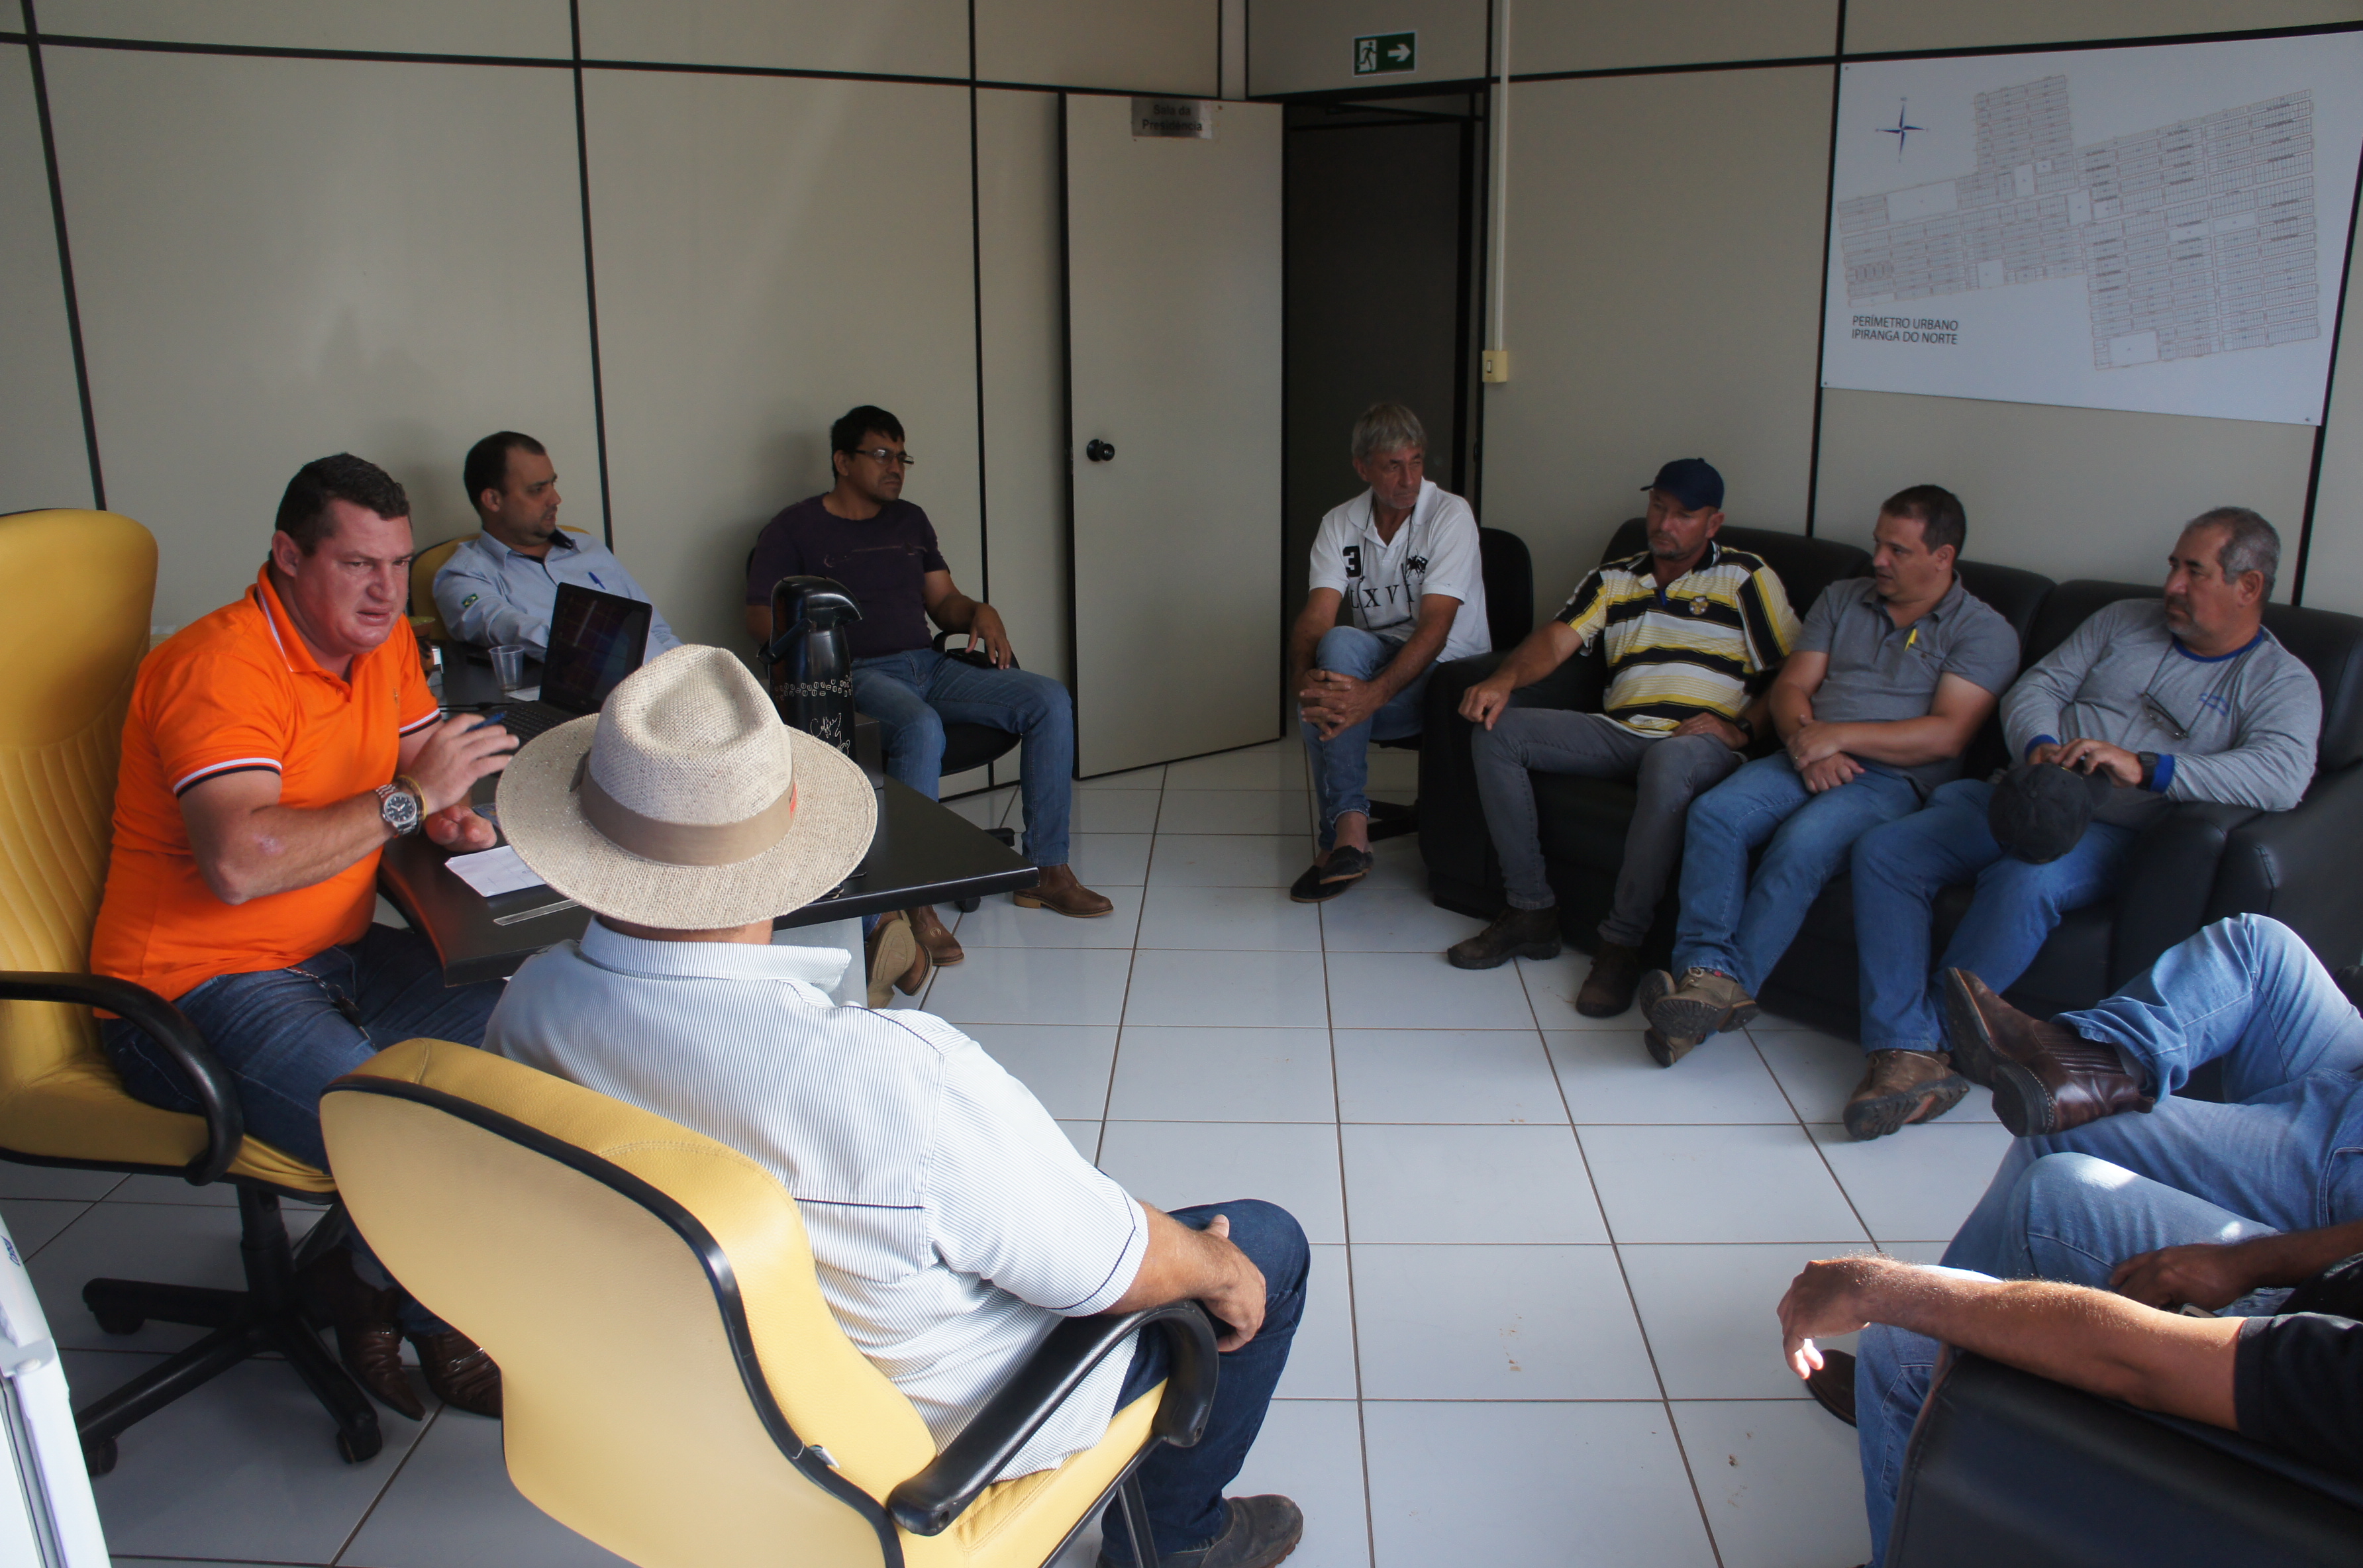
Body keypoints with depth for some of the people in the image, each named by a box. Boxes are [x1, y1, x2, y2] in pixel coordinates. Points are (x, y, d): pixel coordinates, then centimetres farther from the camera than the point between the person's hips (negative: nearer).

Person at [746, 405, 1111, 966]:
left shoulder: (910, 521, 23)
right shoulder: (793, 530, 6)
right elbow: (761, 618, 0)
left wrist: (980, 613, -1)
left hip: (930, 666, 6)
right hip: (858, 674, -6)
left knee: (1050, 700, -15)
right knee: (921, 729, -40)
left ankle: (1044, 871, -10)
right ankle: (916, 903, -35)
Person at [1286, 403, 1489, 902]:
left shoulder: (1451, 515, -10)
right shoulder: (1340, 524, 5)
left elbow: (1434, 628, -22)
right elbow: (1315, 616, -9)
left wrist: (1373, 694, -37)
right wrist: (1301, 678, -33)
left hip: (1445, 672, -4)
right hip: (1371, 665, 4)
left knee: (1342, 646, -31)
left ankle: (1342, 837, -31)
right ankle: (1349, 833, -30)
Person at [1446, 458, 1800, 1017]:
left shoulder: (1746, 578, 8)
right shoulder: (1614, 578, 21)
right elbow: (1557, 638, 6)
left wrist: (1742, 727, -14)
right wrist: (1505, 679, -14)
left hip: (1700, 744, -5)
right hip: (1618, 733, 5)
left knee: (1669, 763, -42)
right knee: (1496, 732, -14)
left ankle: (1622, 943, -31)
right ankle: (1532, 912, -13)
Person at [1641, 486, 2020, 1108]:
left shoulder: (1985, 631, 5)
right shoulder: (1841, 599, 22)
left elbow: (1946, 734, -8)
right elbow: (1791, 685, 14)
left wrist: (1839, 736, -15)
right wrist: (1806, 737, -9)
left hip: (1893, 779, -4)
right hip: (1807, 758, 5)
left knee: (1802, 845, -35)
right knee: (1714, 813, -26)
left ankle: (1725, 990, -33)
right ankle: (1707, 972, -35)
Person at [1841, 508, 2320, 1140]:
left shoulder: (2283, 682, 3)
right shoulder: (2125, 620, 19)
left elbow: (2283, 776, -17)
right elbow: (2037, 686, 14)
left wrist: (2145, 769, -29)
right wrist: (2040, 746, -11)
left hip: (2113, 834, -5)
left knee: (2028, 881, -39)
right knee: (1882, 851, -20)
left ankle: (1932, 1034, -24)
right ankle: (1909, 1052, -28)